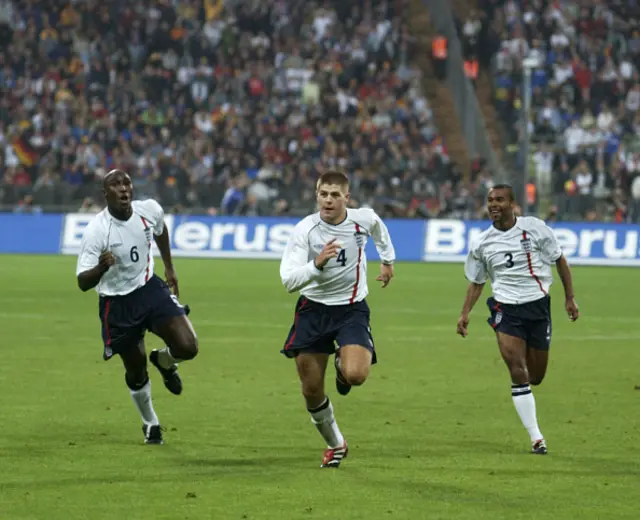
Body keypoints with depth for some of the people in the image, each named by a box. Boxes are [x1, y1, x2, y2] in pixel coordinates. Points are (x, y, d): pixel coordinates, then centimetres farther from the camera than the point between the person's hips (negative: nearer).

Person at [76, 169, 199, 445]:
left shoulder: (149, 210, -11)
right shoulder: (96, 231, -25)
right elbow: (83, 283, -26)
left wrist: (169, 267, 20)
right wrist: (101, 268, -47)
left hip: (150, 289, 3)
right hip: (117, 305, -3)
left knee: (187, 347, -15)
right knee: (136, 372, 9)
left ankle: (163, 361, 23)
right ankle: (150, 423, 38)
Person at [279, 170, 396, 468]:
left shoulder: (364, 219, -11)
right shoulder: (305, 230, -18)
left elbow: (378, 228, 17)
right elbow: (288, 281, -25)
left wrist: (387, 260, 29)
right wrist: (317, 264, -40)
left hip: (352, 309, 0)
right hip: (313, 309, 0)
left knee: (356, 375, -25)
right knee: (311, 390, 3)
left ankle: (342, 367, 15)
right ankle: (335, 444, 29)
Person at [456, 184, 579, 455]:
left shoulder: (535, 228, -6)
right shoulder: (482, 244, 0)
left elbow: (560, 260, 5)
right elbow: (476, 281, 13)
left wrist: (570, 298, 4)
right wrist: (465, 313, 2)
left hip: (538, 304, 0)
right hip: (506, 309, 0)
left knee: (535, 376, 5)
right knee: (517, 372, -15)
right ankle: (536, 438, -11)